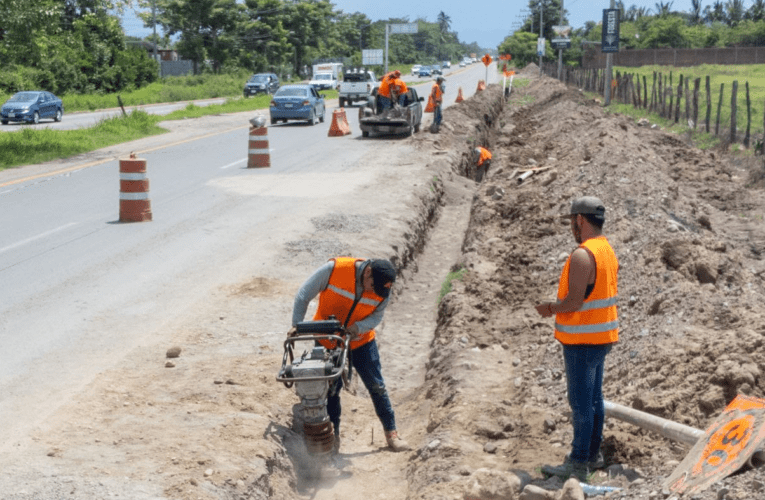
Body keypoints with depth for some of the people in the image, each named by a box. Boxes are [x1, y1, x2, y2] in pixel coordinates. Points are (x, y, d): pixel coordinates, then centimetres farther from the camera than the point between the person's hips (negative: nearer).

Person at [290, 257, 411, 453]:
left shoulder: (384, 289, -16)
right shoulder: (334, 269, -25)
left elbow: (377, 315, -8)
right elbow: (303, 296, -17)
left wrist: (359, 327, -28)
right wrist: (297, 325, -22)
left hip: (361, 341, 2)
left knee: (376, 386, 3)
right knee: (331, 389, 3)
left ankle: (391, 433, 17)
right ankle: (333, 435, 20)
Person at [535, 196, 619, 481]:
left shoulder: (582, 255, -20)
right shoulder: (608, 251, 11)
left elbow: (574, 301, -25)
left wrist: (550, 307, -6)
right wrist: (558, 307, 11)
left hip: (583, 340, -10)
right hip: (602, 336, 10)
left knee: (581, 402, -3)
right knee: (594, 398, 16)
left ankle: (579, 463, 3)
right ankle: (593, 455, 26)